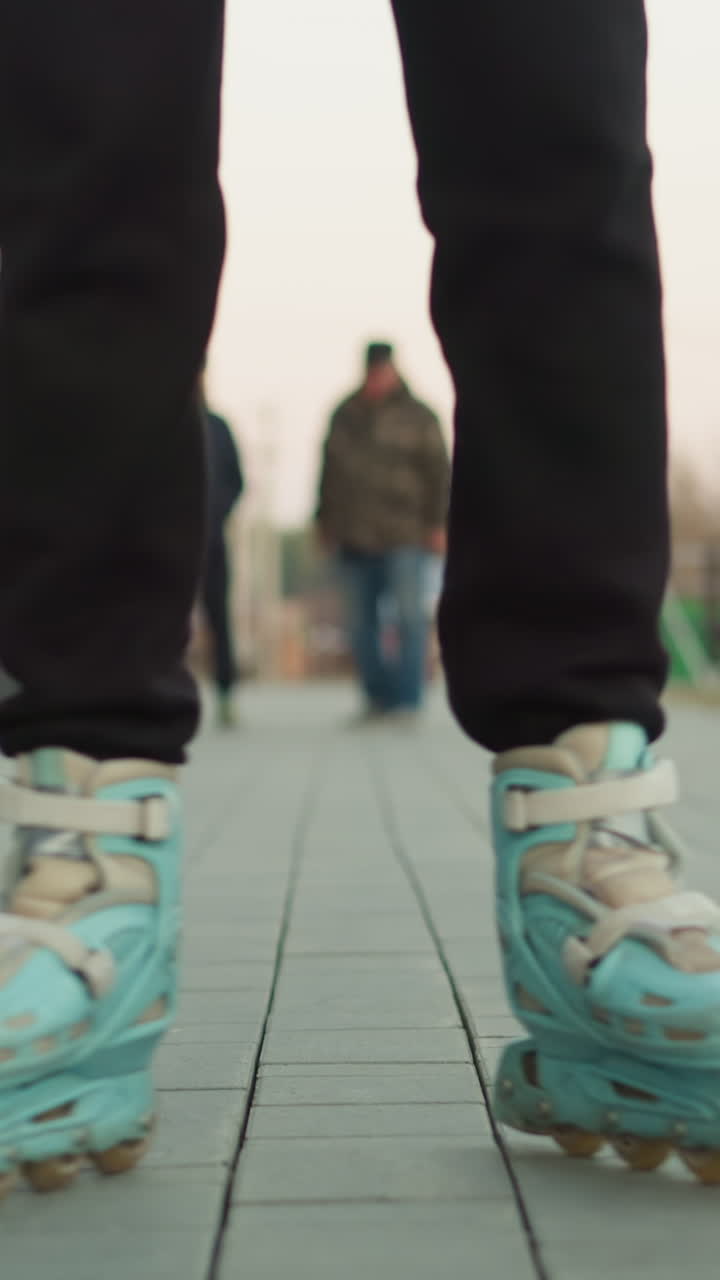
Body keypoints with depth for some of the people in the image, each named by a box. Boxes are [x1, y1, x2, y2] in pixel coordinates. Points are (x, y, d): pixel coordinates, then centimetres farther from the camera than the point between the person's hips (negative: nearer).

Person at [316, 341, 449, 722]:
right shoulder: (345, 416, 14)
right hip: (355, 537, 4)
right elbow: (329, 472, 18)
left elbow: (438, 473, -2)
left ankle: (408, 700, -7)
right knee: (362, 621, 5)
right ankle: (378, 697, 13)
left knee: (409, 616, -8)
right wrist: (325, 520, 14)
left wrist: (437, 523, -9)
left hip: (404, 536, -4)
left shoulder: (417, 416, 2)